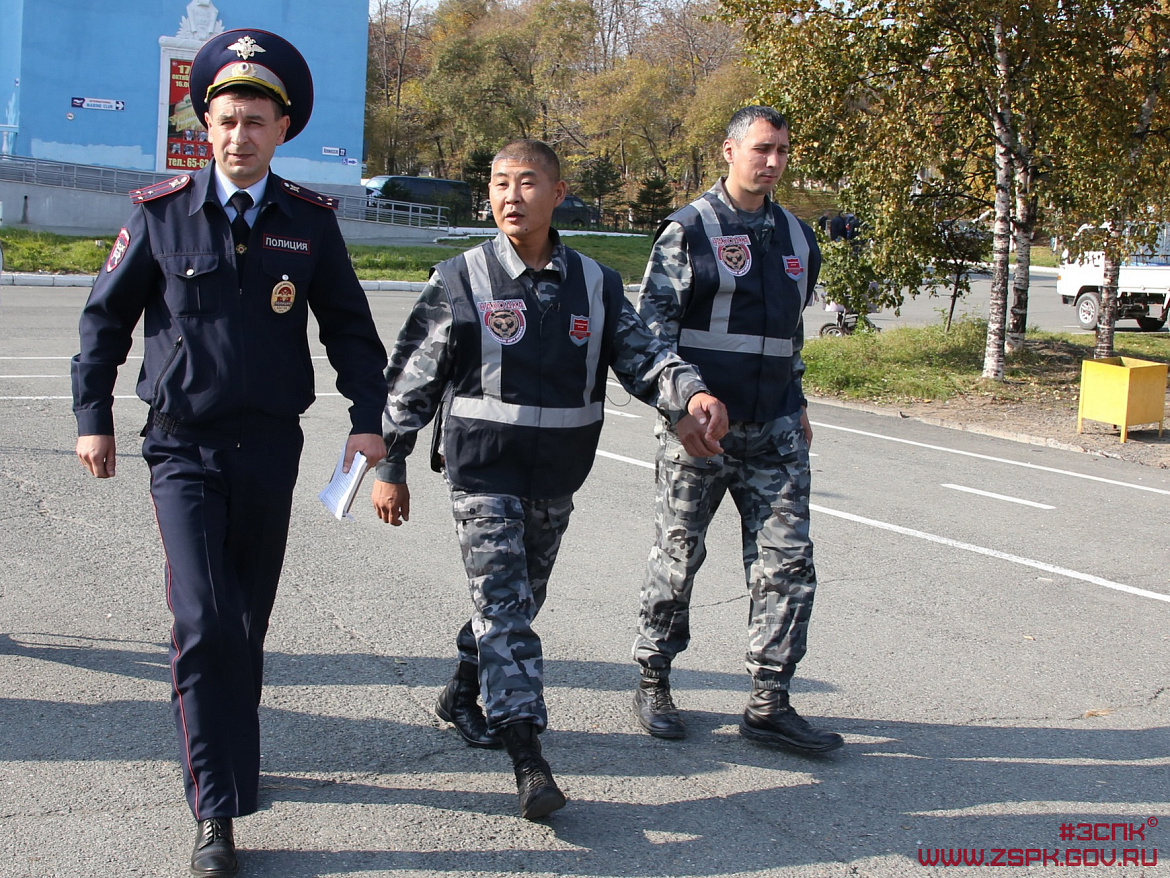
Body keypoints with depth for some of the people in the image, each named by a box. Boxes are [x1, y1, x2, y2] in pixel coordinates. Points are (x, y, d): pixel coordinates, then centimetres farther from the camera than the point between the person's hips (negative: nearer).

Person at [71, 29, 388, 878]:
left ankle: (228, 753, 36)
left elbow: (349, 325, 9)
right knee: (205, 624, -11)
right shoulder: (162, 213, -3)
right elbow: (106, 315, 6)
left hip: (271, 449, 2)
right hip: (184, 448, -2)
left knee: (248, 621, 14)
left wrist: (368, 416, 0)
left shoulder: (309, 221, 1)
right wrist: (93, 416, 5)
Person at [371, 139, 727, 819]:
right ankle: (529, 757, -13)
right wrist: (390, 467, 0)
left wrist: (693, 393, -21)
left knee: (519, 601, 17)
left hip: (556, 479, 4)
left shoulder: (596, 285, 3)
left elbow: (642, 355, 0)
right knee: (503, 603, -12)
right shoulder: (460, 283, -5)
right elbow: (411, 379, -1)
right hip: (483, 473, -4)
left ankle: (464, 695, 40)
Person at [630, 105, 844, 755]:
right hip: (700, 425, -5)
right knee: (678, 557, 5)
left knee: (788, 562, -1)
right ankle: (653, 684, 22)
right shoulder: (689, 230, -3)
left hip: (774, 430, 5)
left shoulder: (796, 237, 14)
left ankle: (768, 706, 7)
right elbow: (652, 323, -8)